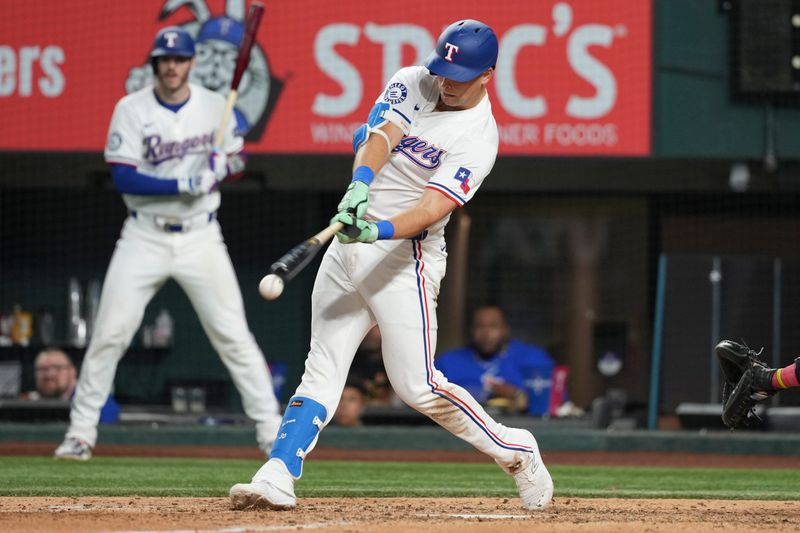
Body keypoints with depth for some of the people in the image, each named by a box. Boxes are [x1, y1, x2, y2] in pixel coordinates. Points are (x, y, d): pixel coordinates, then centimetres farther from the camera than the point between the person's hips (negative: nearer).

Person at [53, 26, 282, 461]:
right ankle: (80, 432, 5)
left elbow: (237, 161, 12)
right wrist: (183, 185, -23)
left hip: (201, 238, 1)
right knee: (110, 332, -5)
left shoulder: (214, 106, 2)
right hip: (145, 239, -1)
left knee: (233, 335, -3)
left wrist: (227, 165, -12)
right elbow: (124, 178, -13)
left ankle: (271, 430, 2)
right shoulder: (132, 110, -6)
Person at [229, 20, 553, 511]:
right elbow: (379, 137, -15)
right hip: (349, 245, 6)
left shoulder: (479, 138, -12)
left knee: (418, 387, -9)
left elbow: (433, 208, -25)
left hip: (406, 254, -6)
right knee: (321, 372, 1)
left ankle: (517, 453, 8)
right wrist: (361, 184, -36)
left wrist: (381, 230, -43)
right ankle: (278, 477, -4)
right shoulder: (412, 83, 3)